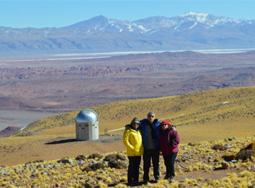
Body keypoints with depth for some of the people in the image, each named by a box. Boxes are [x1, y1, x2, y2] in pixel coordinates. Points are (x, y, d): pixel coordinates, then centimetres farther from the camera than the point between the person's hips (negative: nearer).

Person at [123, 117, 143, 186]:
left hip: (138, 153, 7)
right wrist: (132, 148, -18)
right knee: (131, 167, -4)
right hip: (132, 153, -7)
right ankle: (130, 181, 1)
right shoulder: (128, 131, -7)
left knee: (137, 167, 11)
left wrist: (141, 149, 11)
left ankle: (136, 180, 18)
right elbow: (125, 141, -14)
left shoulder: (138, 131, 17)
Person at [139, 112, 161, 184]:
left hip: (155, 148, 1)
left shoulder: (158, 123, 1)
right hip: (146, 148, -1)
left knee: (156, 163, 10)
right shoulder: (143, 123, -3)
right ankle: (146, 178, 13)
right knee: (146, 164, 5)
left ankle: (157, 177, 22)